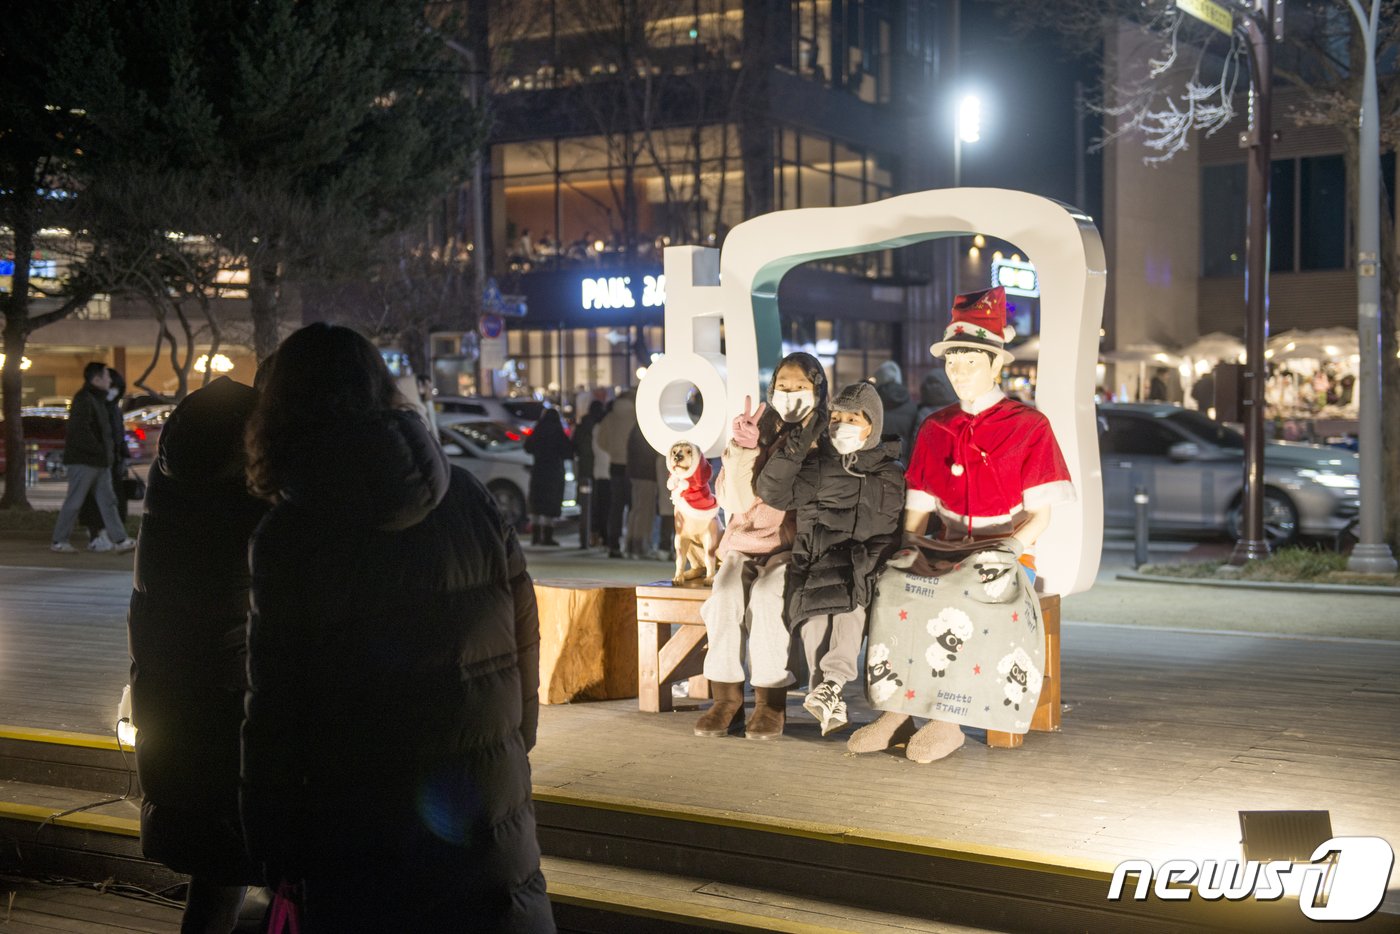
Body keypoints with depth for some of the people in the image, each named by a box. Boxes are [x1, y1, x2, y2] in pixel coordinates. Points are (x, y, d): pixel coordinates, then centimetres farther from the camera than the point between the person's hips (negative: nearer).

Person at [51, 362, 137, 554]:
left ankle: (119, 540, 5)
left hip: (101, 462, 10)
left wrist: (109, 449, 12)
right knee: (74, 502, -2)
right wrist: (99, 450, -18)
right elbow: (80, 431, -24)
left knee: (108, 501, 6)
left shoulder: (98, 400, 17)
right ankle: (59, 541, 8)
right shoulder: (83, 400, -14)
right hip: (83, 461, -10)